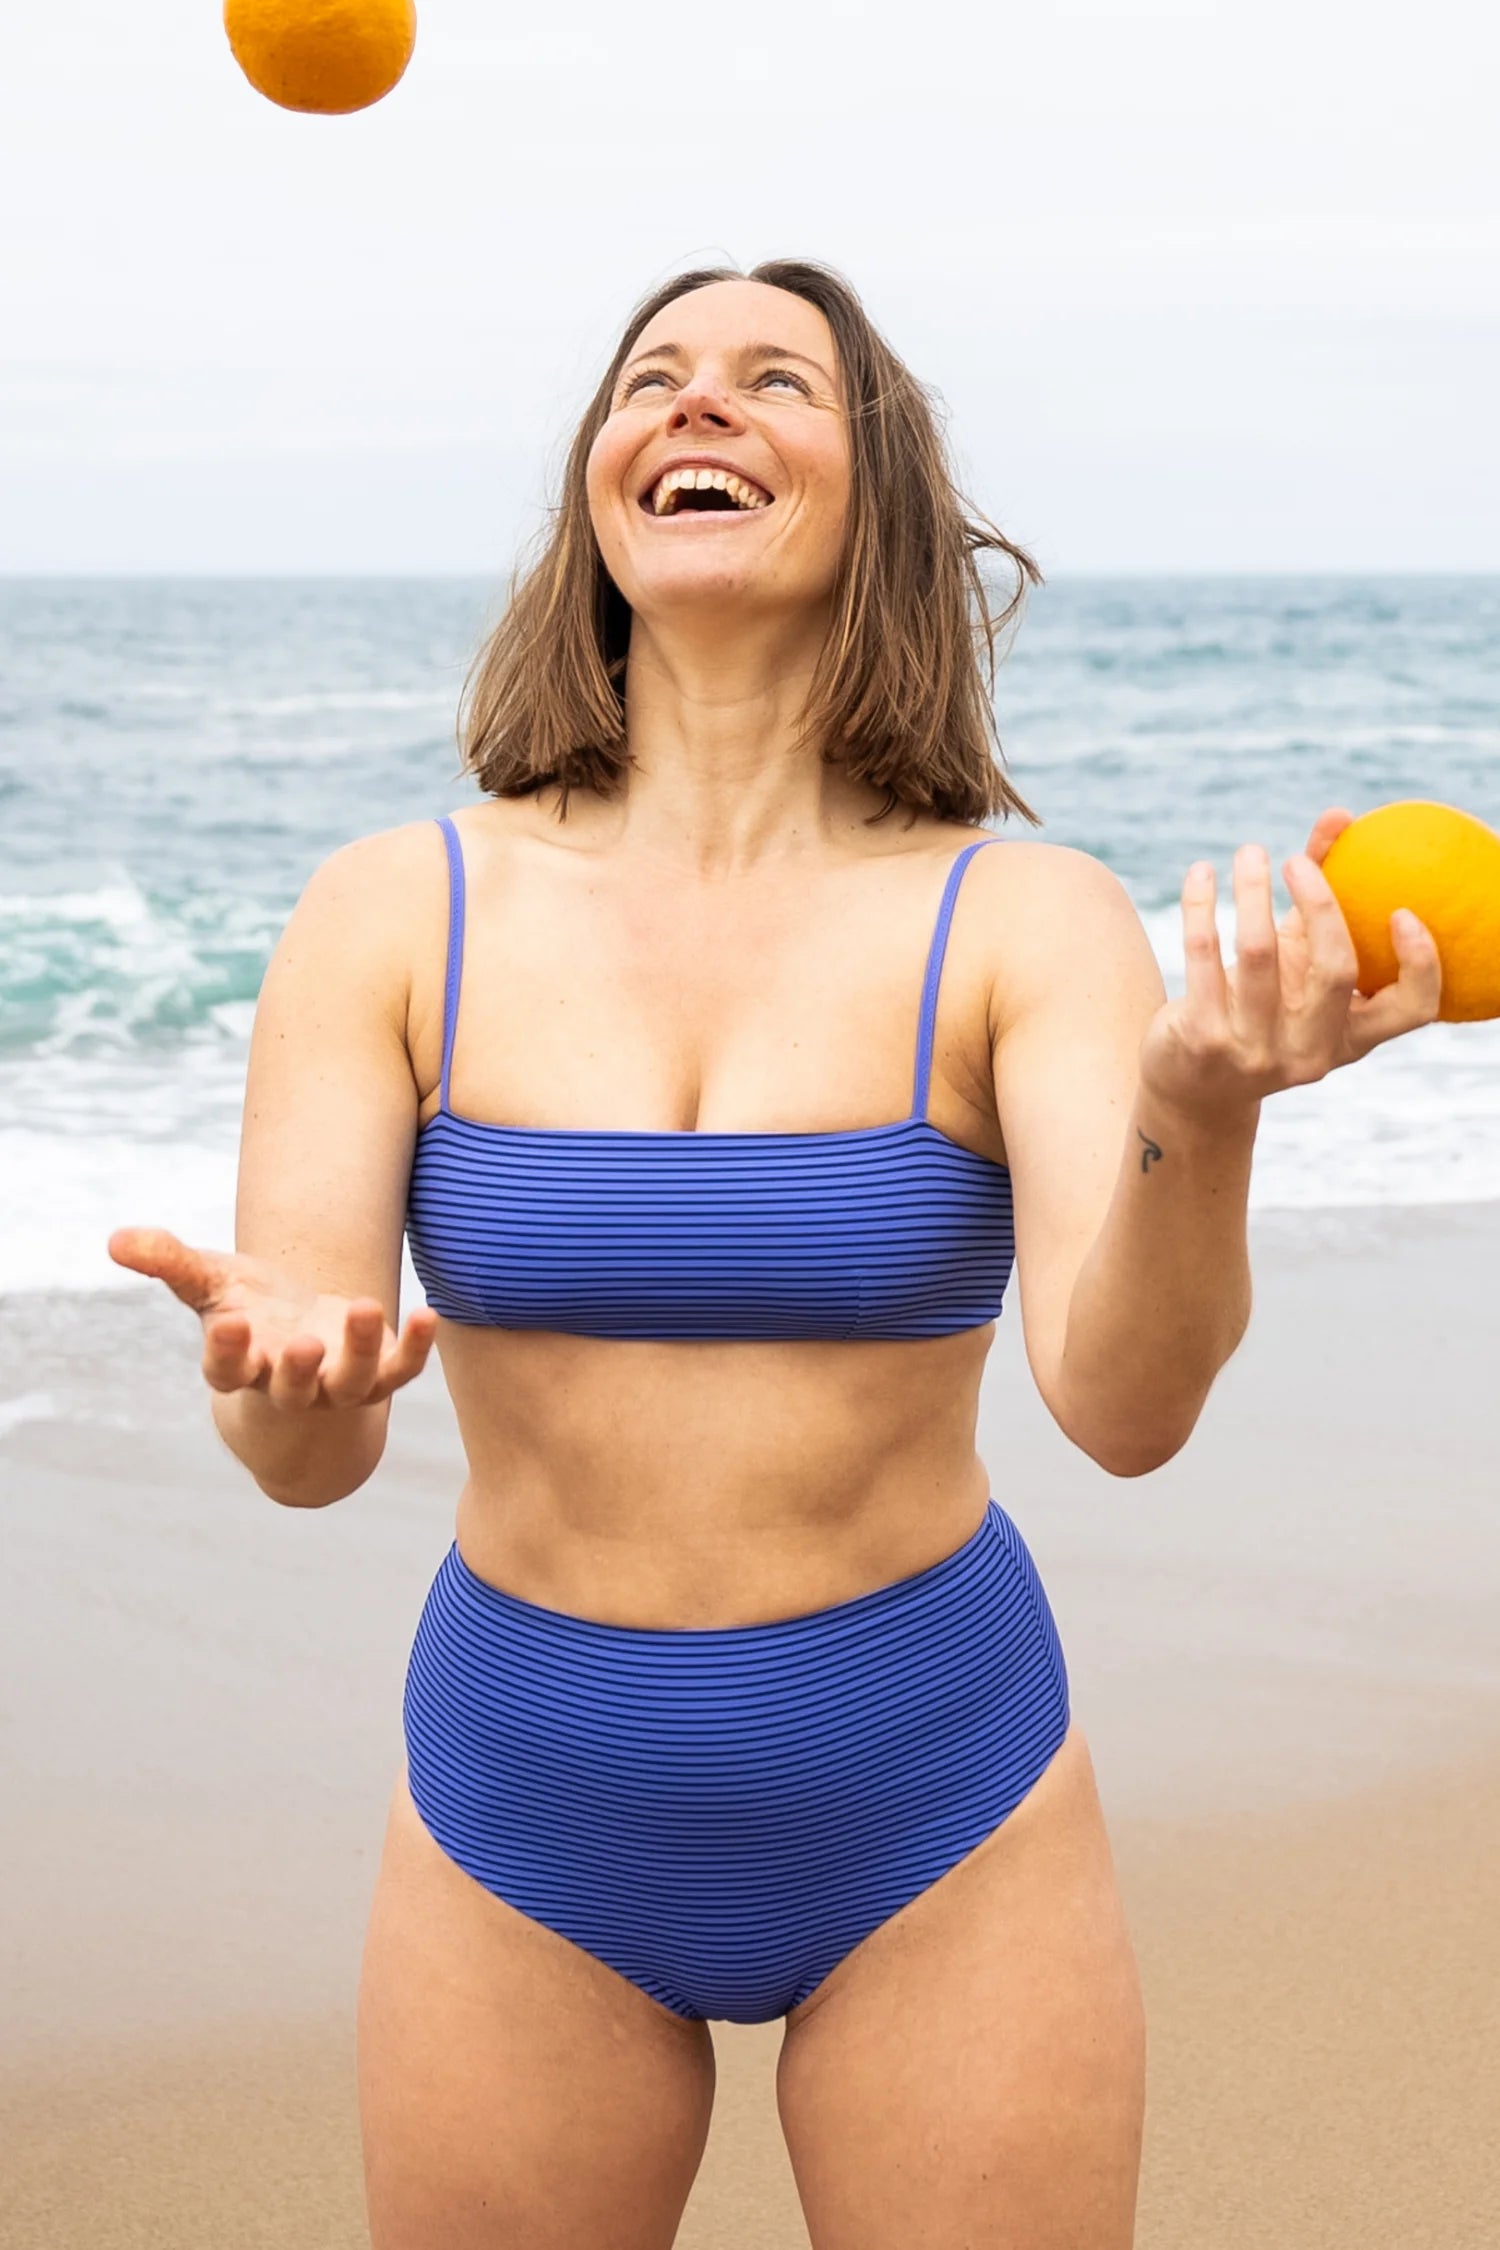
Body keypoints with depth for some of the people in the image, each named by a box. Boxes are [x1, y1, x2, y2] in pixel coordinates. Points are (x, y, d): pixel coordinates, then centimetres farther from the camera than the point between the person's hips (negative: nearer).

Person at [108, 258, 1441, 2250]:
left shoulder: (1021, 922, -9)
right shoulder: (400, 914, -6)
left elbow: (1122, 1404, -23)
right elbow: (306, 1452, -12)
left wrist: (1200, 1112, -42)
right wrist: (288, 1380, -35)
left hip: (931, 1801, -1)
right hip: (529, 1799, 1)